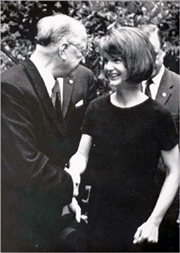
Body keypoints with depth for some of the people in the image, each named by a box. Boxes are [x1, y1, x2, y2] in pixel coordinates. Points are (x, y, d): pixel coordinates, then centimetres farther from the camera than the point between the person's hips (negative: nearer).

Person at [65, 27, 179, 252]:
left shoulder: (157, 116, -9)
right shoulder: (96, 109, 2)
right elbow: (82, 155, 6)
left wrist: (154, 221, -9)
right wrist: (71, 174, -15)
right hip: (97, 219, 3)